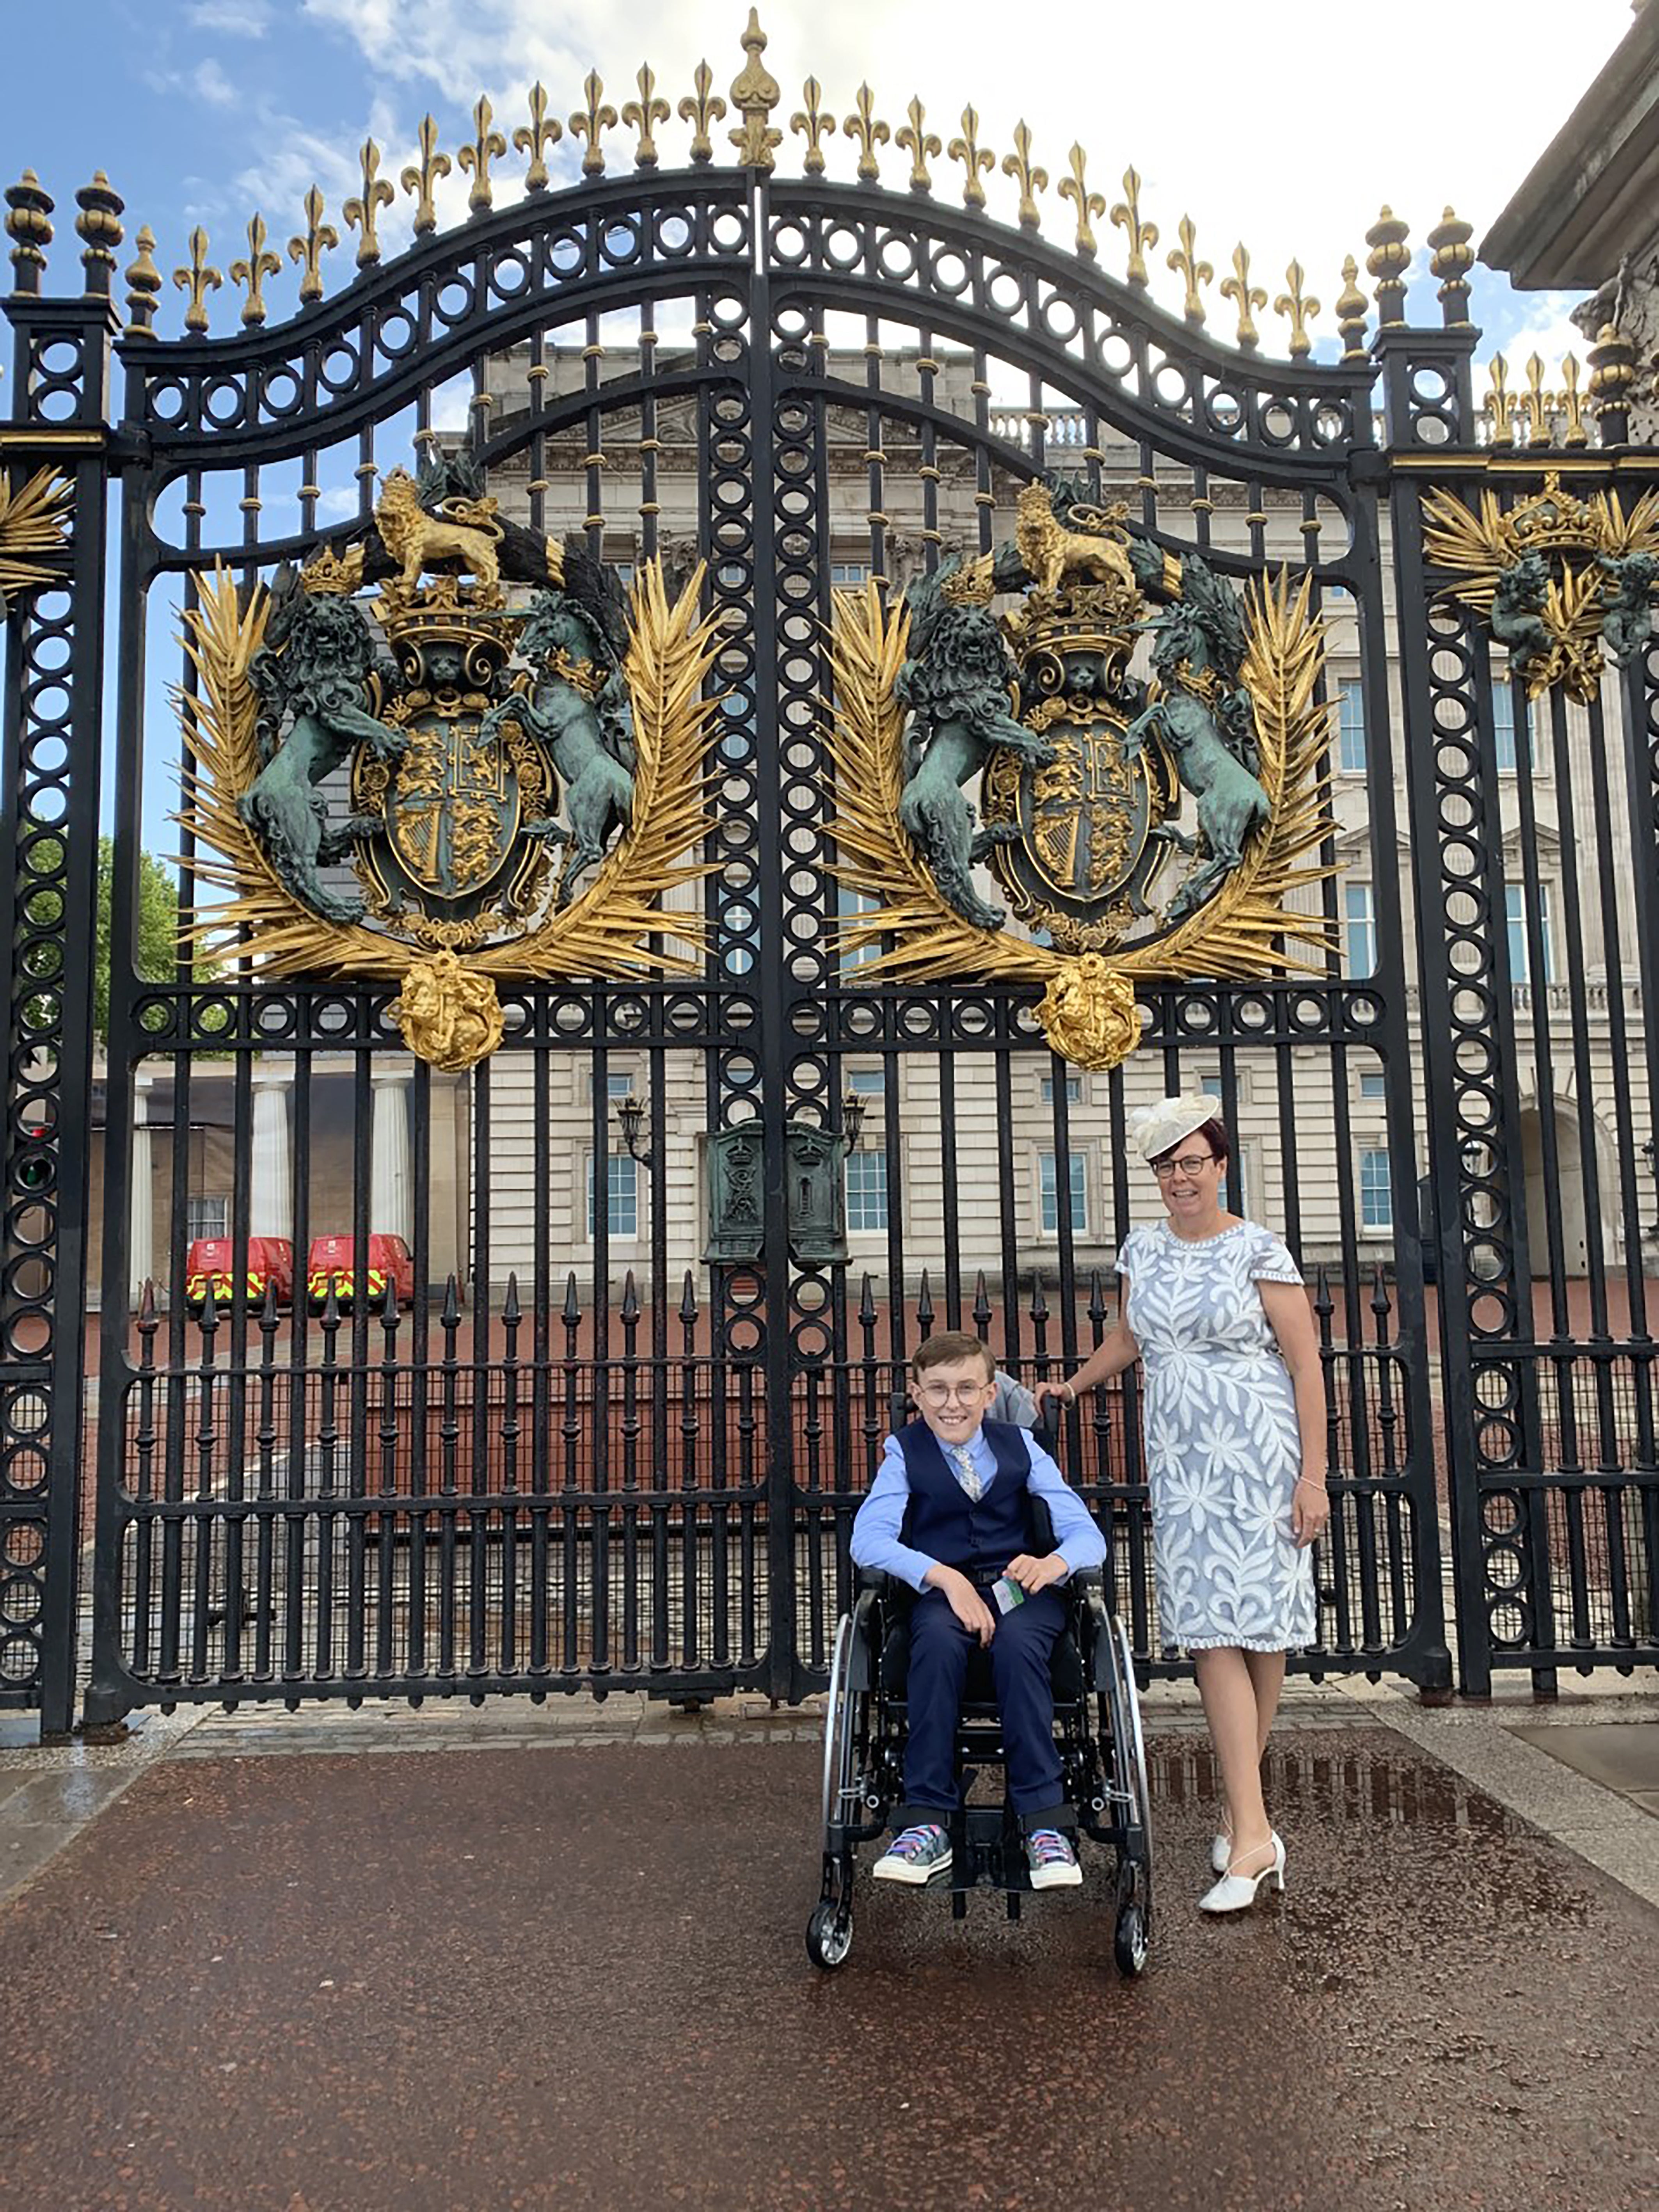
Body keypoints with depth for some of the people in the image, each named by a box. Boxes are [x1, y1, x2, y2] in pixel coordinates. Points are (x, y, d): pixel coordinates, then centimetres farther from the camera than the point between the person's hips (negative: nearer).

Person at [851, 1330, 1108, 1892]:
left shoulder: (1019, 1446, 6)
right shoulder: (904, 1451, 1)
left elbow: (1088, 1534, 0)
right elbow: (867, 1540, -13)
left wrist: (1054, 1563, -25)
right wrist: (946, 1577, -28)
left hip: (1019, 1587, 1)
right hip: (940, 1591, -1)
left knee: (1018, 1642, -33)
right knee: (937, 1639, -34)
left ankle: (1044, 1821, -26)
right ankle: (927, 1821, -27)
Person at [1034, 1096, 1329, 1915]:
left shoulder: (1257, 1251, -5)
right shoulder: (1143, 1250, 10)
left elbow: (1306, 1364, -6)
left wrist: (1313, 1476, -10)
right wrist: (1073, 1386, 29)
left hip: (1256, 1457, -4)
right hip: (1179, 1463, 4)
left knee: (1260, 1629, -1)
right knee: (1212, 1634, -3)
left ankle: (1243, 1818, 12)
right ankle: (1253, 1832, -1)